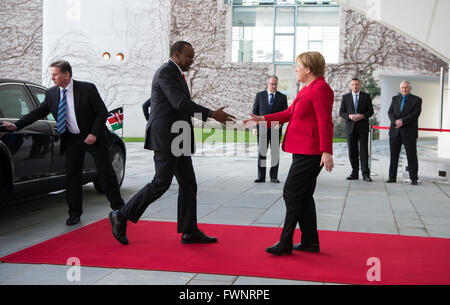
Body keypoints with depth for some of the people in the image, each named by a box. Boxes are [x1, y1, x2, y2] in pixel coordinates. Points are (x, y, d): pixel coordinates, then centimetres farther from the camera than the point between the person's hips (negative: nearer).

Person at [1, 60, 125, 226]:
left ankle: (118, 207, 18)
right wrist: (16, 125, -4)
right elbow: (38, 113, 5)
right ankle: (74, 214, 16)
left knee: (106, 174, 4)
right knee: (72, 177, 5)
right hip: (72, 140, 4)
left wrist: (94, 134, -18)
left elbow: (102, 112, -11)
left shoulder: (87, 89, -14)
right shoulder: (51, 94, -1)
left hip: (93, 137, -4)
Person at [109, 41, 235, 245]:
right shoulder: (166, 72, -11)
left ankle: (189, 232, 13)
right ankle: (121, 217, 5)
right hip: (165, 138, -10)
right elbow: (181, 103, -22)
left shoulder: (176, 74, 20)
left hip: (178, 140, 10)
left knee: (188, 185, 8)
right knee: (161, 184, -7)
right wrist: (212, 114, -21)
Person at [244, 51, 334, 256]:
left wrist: (326, 152, -23)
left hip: (310, 152, -10)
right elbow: (289, 113, 21)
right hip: (302, 150, 10)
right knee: (303, 195, 12)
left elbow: (325, 123, -19)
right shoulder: (306, 89, 17)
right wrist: (262, 120, 18)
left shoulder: (320, 88, -13)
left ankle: (285, 243, 0)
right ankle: (310, 242, 20)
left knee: (291, 193, -7)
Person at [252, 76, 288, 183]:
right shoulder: (260, 95, 6)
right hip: (262, 129, 0)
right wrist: (255, 126, -2)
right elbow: (255, 112, 6)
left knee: (275, 153, 2)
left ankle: (274, 176, 9)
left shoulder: (282, 97, 6)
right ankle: (261, 177, 6)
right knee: (261, 152, 1)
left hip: (276, 129, 0)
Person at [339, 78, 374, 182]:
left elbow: (371, 111, 4)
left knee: (364, 150, -5)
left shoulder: (366, 96, 7)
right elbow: (341, 112, 5)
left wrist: (362, 116, -14)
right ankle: (355, 172, 11)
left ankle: (365, 173, -4)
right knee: (352, 151, 4)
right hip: (350, 127, 1)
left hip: (363, 127, -1)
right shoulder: (345, 97, 8)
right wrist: (349, 116, -14)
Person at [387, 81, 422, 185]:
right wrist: (395, 121, -15)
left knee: (411, 156, -2)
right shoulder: (395, 99, 14)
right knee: (393, 155, 5)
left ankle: (414, 178, 5)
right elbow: (390, 112, 4)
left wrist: (402, 121, -18)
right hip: (395, 132, 4)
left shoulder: (416, 100, 2)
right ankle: (392, 177, 12)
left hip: (409, 133, -4)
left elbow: (415, 114, -10)